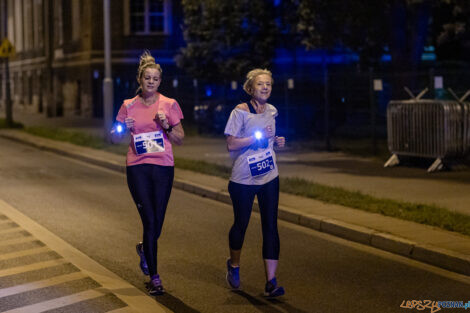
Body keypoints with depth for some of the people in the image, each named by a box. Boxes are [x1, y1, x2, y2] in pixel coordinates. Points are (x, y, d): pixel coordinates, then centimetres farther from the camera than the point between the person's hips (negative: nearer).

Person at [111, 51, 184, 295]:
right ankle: (154, 277, 2)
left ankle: (144, 248, 43)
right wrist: (122, 128, -10)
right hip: (137, 167, -1)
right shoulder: (128, 106, 5)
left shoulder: (169, 105, 4)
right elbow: (115, 138, 12)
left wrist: (166, 126, -12)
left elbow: (180, 139, 6)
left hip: (163, 167, 1)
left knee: (157, 224, 6)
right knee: (149, 221, -8)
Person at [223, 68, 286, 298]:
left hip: (269, 177, 4)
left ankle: (271, 281, -3)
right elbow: (231, 144, -14)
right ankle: (234, 265, 39)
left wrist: (276, 141, 1)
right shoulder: (240, 111, -10)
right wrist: (258, 136, -22)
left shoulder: (271, 111, 8)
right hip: (243, 179, -4)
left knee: (270, 226, -3)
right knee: (241, 224, 10)